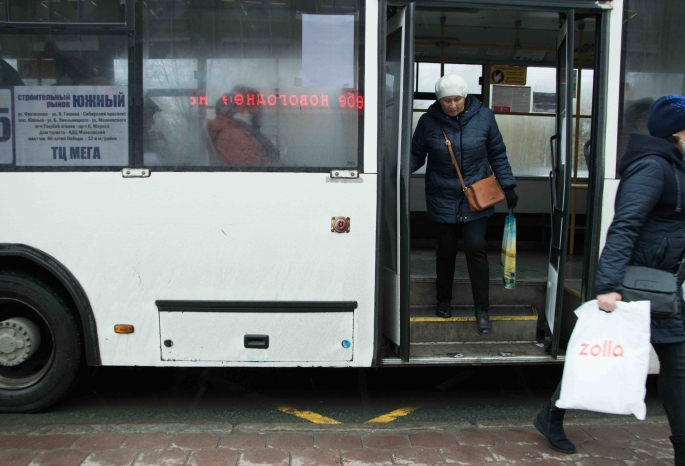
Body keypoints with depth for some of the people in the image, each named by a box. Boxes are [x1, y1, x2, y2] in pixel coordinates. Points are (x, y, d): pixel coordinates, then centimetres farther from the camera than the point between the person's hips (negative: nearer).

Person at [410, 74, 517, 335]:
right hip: (443, 200, 1)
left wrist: (507, 186, 1)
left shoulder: (483, 117, -4)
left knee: (475, 247, -9)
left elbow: (497, 154, 4)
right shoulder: (428, 121, -6)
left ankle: (482, 311, 5)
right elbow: (416, 154, 0)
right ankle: (443, 301, 33)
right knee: (446, 250, 9)